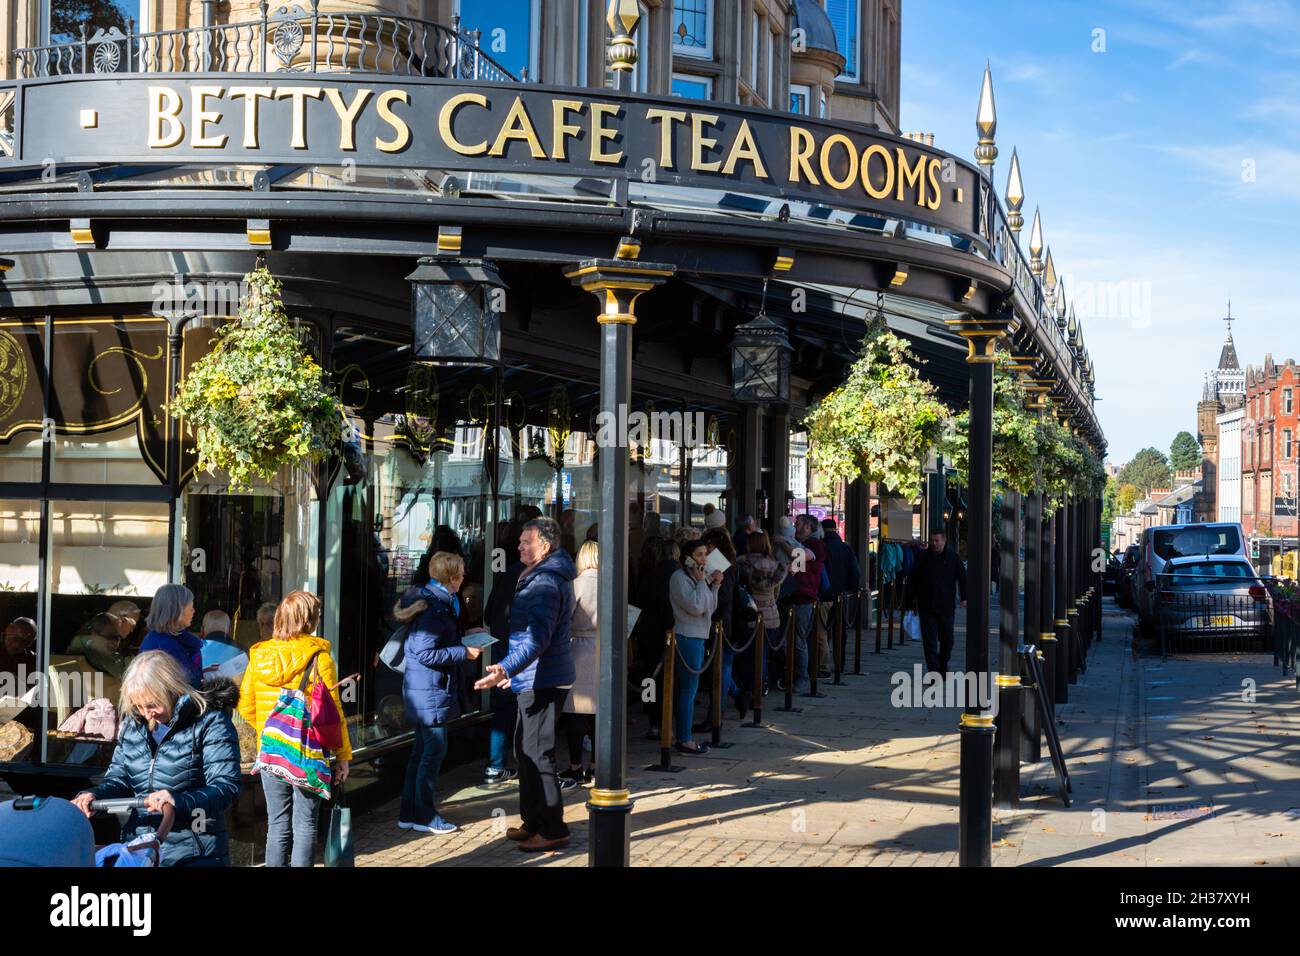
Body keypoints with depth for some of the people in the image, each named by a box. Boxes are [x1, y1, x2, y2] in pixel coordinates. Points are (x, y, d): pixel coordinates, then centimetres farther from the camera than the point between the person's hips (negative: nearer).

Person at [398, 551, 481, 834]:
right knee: (435, 749, -3)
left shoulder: (439, 602, 11)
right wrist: (464, 652, -19)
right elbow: (424, 653, -24)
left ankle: (409, 813, 22)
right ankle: (424, 816, 5)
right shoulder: (434, 608, -20)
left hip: (425, 688, 11)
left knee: (423, 748, 15)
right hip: (430, 688, -11)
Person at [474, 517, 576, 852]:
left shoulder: (546, 583, -19)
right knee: (525, 750, 17)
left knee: (538, 754, -7)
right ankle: (533, 822, 26)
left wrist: (506, 669, -37)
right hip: (534, 679, 11)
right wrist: (513, 669, 31)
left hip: (542, 682, -11)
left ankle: (552, 830, -1)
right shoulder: (540, 577, 17)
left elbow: (537, 638, -29)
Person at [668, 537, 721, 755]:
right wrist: (701, 583, -12)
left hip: (698, 637, 9)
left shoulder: (700, 576, 17)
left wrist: (715, 585, 8)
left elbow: (710, 608, 18)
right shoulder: (680, 577, -12)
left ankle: (684, 736, 17)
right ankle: (685, 740, -4)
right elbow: (696, 606, -21)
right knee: (688, 689, -7)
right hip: (687, 637, -9)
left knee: (687, 690, 12)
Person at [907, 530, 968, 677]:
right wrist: (911, 600, 7)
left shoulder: (953, 558, 2)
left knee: (947, 640, 9)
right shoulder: (923, 558, 2)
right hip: (926, 607, -1)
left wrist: (964, 598, -4)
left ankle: (943, 668, 32)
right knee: (929, 641, -7)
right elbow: (912, 580, 9)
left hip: (946, 606, 1)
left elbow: (962, 578, 7)